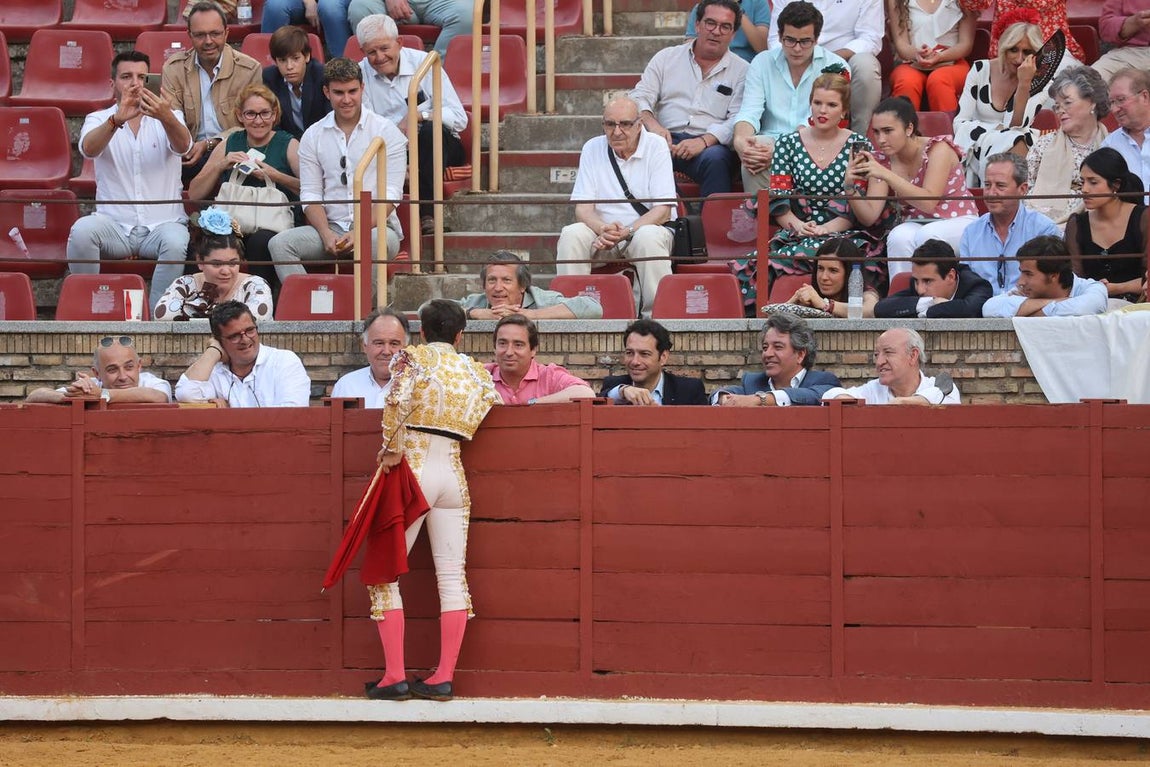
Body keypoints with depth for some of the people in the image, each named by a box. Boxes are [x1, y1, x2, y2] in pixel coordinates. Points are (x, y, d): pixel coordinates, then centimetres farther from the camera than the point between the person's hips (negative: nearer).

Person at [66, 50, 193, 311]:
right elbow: (89, 148, -17)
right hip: (114, 225, 0)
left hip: (162, 223, 0)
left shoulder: (170, 116, 8)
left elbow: (182, 145, -16)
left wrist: (166, 118, -39)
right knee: (82, 230, -31)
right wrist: (117, 120, -37)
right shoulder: (98, 119, 8)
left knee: (176, 242, -34)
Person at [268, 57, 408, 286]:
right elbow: (310, 194, 7)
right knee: (279, 243, -22)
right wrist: (326, 234, -12)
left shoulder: (386, 132, 3)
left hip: (376, 227, -3)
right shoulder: (313, 136, 11)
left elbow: (391, 193, -4)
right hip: (330, 227, 3)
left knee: (379, 242, -39)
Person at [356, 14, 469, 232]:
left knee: (431, 130, -36)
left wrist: (419, 115, -25)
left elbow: (459, 118, -11)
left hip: (436, 147, -1)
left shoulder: (423, 63, -5)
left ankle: (427, 213, -39)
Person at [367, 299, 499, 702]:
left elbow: (398, 400, -20)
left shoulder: (412, 357, -4)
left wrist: (392, 449, -10)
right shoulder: (477, 371, 11)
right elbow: (486, 410, 4)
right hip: (454, 473, 4)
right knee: (452, 575, 4)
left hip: (413, 468, -4)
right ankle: (444, 677, 2)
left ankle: (395, 675, -4)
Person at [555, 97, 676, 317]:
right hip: (603, 234, 2)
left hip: (646, 228, -2)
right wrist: (603, 230, -26)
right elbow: (583, 209, -3)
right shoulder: (592, 149, 2)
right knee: (571, 235, -26)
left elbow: (663, 210, -12)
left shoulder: (656, 147, -6)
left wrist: (627, 232, -26)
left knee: (648, 237, -36)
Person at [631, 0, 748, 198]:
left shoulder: (741, 70, 10)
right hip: (667, 140, 2)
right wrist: (652, 123, -14)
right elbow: (639, 98, 10)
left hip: (711, 144, -2)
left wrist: (704, 141, -19)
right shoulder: (666, 57, 17)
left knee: (715, 158, -37)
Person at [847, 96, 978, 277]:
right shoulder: (882, 160, -2)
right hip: (916, 226, 3)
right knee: (899, 237, -31)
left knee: (927, 236, -35)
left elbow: (929, 203, -26)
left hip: (958, 222, -3)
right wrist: (851, 186, -23)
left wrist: (885, 175, -32)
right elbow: (869, 217, -5)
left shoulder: (938, 148, -14)